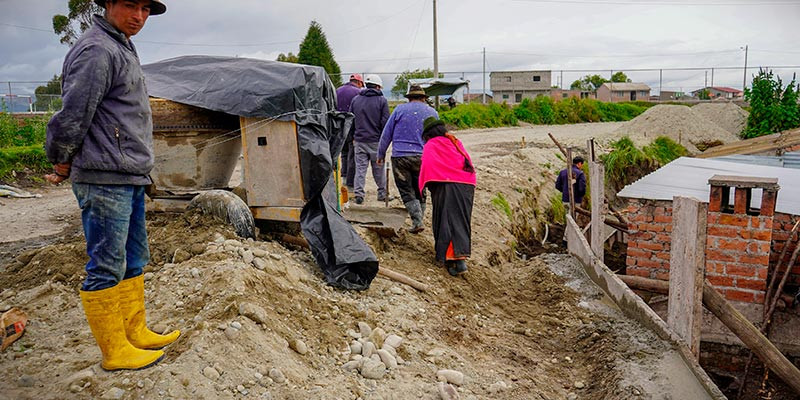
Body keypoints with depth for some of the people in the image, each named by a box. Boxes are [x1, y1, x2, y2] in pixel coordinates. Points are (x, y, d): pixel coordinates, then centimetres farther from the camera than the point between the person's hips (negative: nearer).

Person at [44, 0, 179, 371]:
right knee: (106, 267, -1)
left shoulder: (122, 49, 19)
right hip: (105, 179, -10)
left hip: (130, 178, 10)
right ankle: (114, 351, 9)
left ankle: (136, 333, 28)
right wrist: (62, 166, -5)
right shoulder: (97, 51, -14)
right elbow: (71, 117, -18)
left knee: (133, 260, 16)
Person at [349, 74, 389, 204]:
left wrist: (353, 137, 18)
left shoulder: (355, 99, 10)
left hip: (359, 140, 2)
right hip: (376, 141, -2)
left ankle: (358, 193, -5)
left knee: (360, 167, 4)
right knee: (378, 169, 9)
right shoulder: (382, 101, -2)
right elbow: (385, 122, -8)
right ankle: (382, 193, 17)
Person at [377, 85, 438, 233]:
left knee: (406, 192, 2)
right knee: (419, 191, 13)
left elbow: (386, 134, 5)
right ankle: (418, 221, 15)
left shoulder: (400, 109, 5)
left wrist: (381, 154, 13)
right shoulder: (433, 113, 12)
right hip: (422, 157, 2)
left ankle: (417, 222, -11)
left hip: (400, 156, -2)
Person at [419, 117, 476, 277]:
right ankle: (461, 255, 9)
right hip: (467, 184, 5)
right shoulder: (456, 142, 21)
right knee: (462, 221, 12)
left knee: (446, 221, -1)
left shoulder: (430, 146, 5)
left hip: (446, 185, -5)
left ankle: (455, 260, -9)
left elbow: (427, 165, -6)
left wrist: (423, 187, -1)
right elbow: (468, 161, 19)